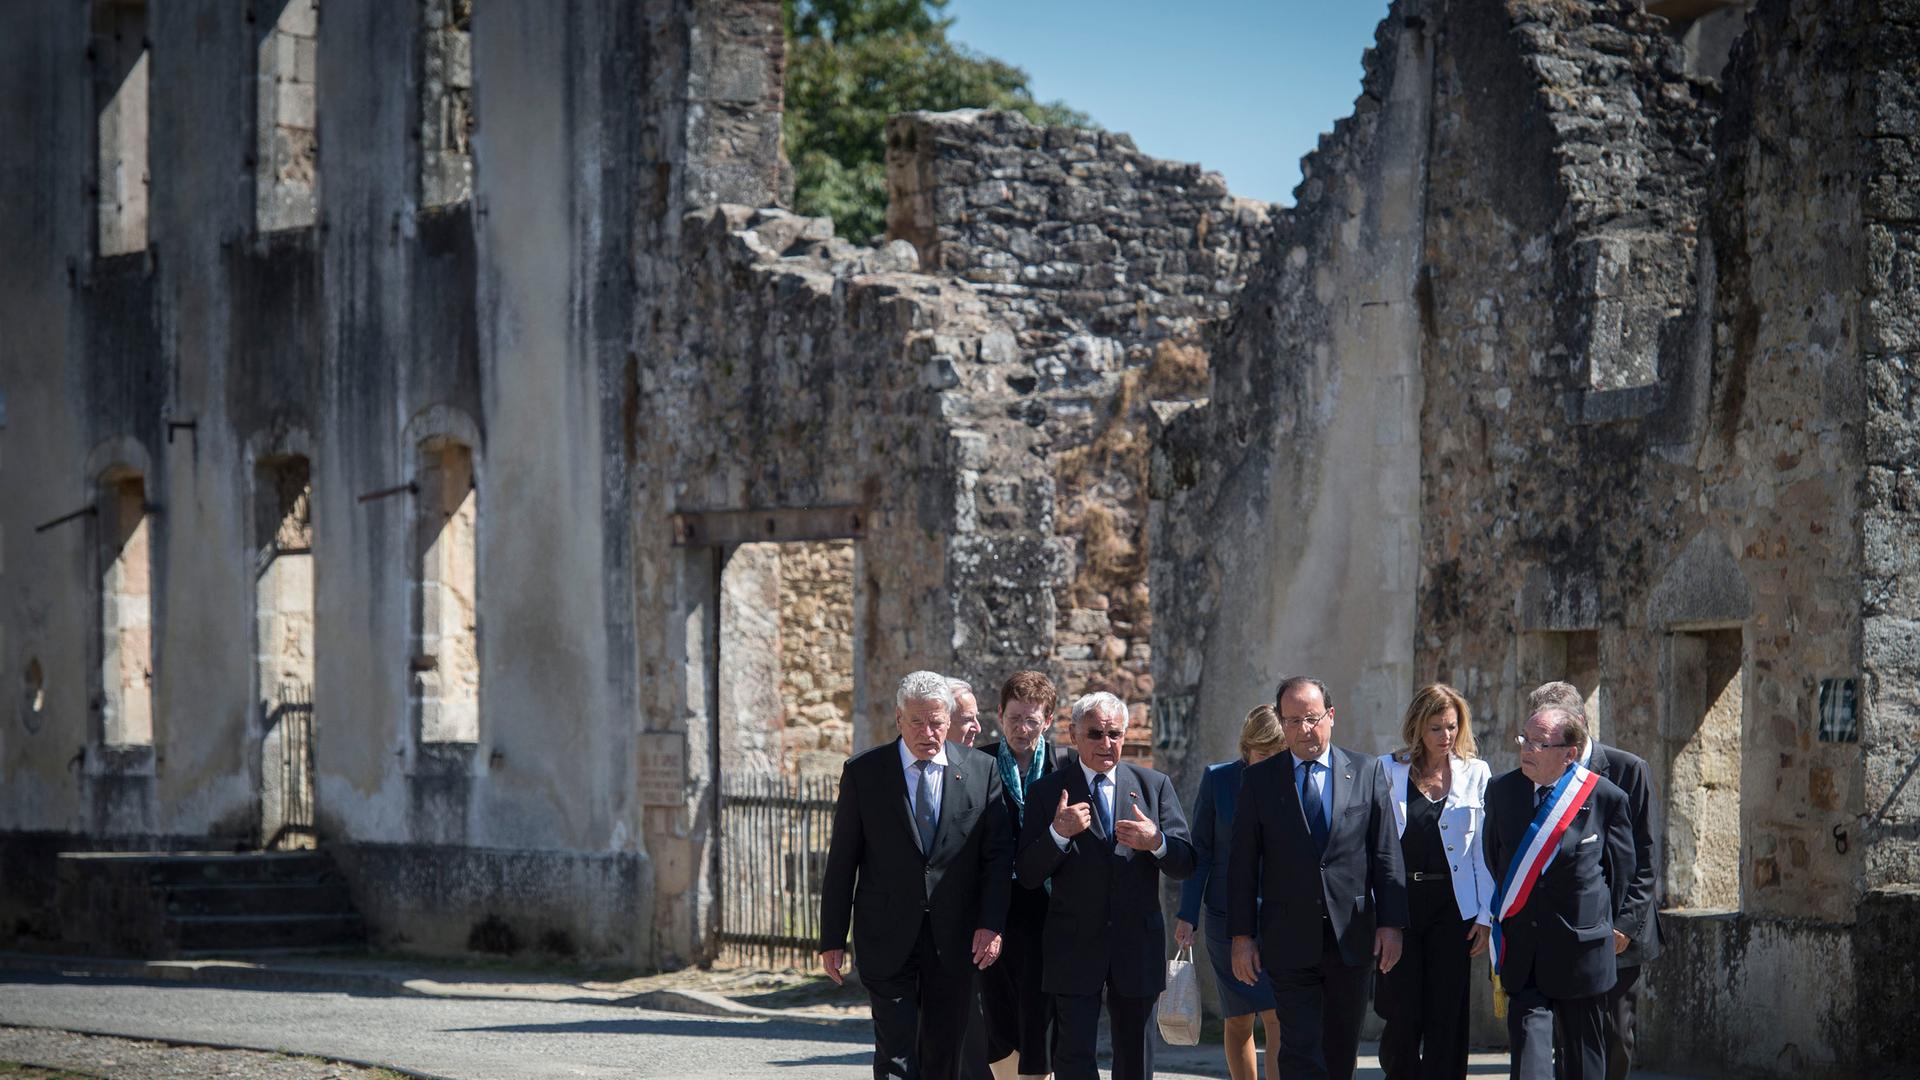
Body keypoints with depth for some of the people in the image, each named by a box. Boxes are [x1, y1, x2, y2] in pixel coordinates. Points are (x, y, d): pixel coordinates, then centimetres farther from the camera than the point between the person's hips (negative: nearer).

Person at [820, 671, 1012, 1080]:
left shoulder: (981, 770, 3)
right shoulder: (864, 771, 0)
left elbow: (997, 854, 4)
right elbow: (841, 861, 2)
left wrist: (992, 924, -7)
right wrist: (832, 938, 0)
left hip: (954, 938, 2)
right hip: (888, 937, -2)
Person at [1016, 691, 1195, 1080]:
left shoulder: (1154, 785, 8)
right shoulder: (1047, 792, 2)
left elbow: (1185, 864, 4)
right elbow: (1027, 875, -3)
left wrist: (1156, 842, -18)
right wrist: (1057, 834, -20)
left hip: (1137, 944, 2)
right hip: (1075, 947, -2)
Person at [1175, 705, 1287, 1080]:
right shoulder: (1218, 779, 0)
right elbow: (1200, 852, 2)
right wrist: (1188, 914, -3)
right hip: (1228, 918, 1)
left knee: (1279, 1019, -13)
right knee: (1239, 1021, 8)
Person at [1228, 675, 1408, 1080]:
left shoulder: (1367, 772, 5)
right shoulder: (1259, 780, 4)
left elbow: (1387, 854, 4)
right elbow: (1243, 864, 3)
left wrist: (1391, 924, -2)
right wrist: (1241, 936, -2)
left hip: (1352, 938, 1)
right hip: (1290, 939, -1)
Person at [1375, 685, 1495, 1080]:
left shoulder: (1476, 774, 5)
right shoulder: (1390, 772, 3)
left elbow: (1485, 851, 4)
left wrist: (1485, 916, -2)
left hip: (1452, 907, 1)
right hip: (1400, 903, 0)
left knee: (1446, 1016, 1)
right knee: (1403, 1013, -1)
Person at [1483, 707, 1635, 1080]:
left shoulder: (1606, 798, -6)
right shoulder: (1502, 790, 3)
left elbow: (1620, 868, 4)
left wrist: (1601, 922, 9)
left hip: (1581, 946, -2)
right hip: (1522, 946, 2)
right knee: (1528, 1034, -10)